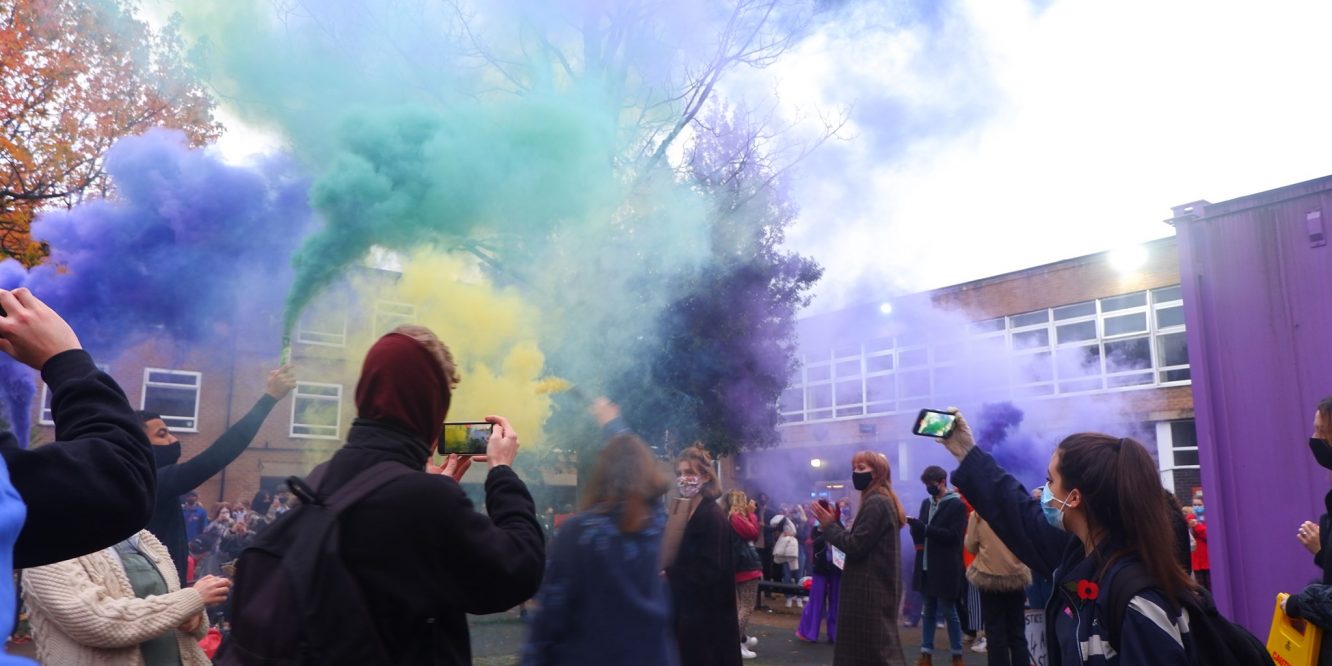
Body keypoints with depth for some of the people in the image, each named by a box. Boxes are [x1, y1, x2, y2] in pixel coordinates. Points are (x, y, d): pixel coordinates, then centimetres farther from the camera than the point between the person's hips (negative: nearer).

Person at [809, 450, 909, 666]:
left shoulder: (875, 503, -17)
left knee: (873, 648, -5)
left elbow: (855, 546, -21)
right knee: (880, 646, 14)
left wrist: (828, 525, -10)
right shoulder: (882, 501, 16)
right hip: (875, 586, 11)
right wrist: (833, 523, 7)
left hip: (869, 588, -11)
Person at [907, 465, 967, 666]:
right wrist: (916, 530, -10)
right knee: (929, 611, 10)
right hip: (927, 565, 6)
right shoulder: (926, 503, 11)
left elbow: (954, 536, -16)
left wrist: (925, 529, -23)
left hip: (946, 568, -6)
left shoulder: (957, 505, -8)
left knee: (948, 611, 2)